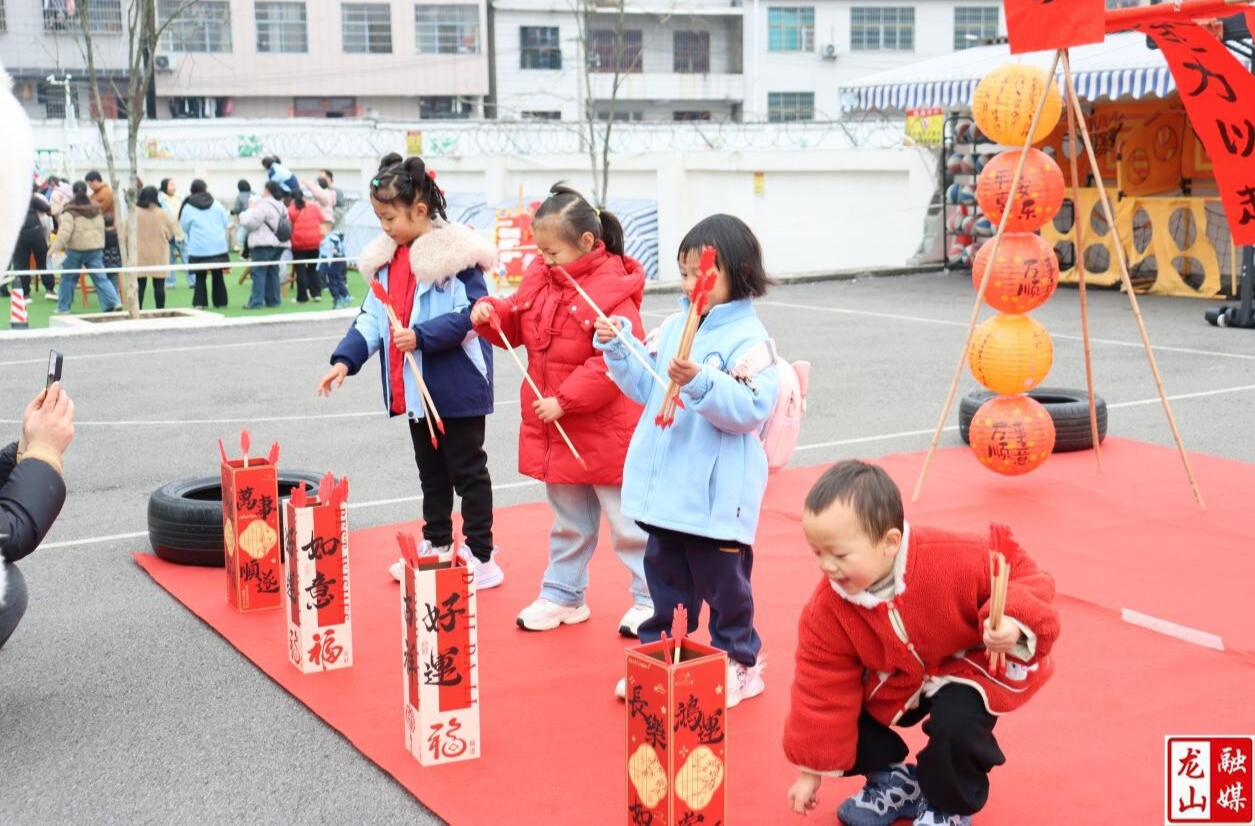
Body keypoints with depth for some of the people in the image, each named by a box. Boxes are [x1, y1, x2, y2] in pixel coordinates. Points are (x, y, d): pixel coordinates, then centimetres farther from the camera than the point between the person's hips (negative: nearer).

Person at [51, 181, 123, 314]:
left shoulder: (70, 211, -11)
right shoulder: (96, 209, 8)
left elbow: (64, 232, -17)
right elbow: (101, 228, 16)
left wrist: (54, 248, -13)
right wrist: (100, 246, 26)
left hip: (75, 249, -4)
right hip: (95, 248, 4)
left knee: (68, 278, 10)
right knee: (100, 277, 2)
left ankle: (63, 308, 16)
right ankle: (114, 302, -13)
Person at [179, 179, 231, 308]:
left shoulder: (188, 207, -2)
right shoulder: (216, 204, 4)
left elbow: (185, 227, 5)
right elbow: (225, 223, 9)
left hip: (199, 248, -2)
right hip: (218, 246, 2)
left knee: (201, 276, 4)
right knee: (218, 275, 9)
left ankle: (200, 303, -3)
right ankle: (220, 302, 11)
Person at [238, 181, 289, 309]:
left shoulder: (264, 204, -13)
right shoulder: (280, 205, 17)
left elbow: (250, 222, -16)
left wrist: (244, 214, 7)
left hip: (264, 244, -9)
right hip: (278, 243, 9)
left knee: (259, 272, -6)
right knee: (272, 272, 13)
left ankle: (256, 302, -8)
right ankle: (273, 300, 14)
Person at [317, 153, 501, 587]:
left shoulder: (456, 253, -17)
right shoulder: (387, 257, 8)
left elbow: (472, 314, -21)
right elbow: (372, 316, 9)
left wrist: (422, 335, -27)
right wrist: (345, 359, -3)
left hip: (456, 387, -8)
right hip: (413, 388, 8)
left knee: (467, 471, 3)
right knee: (430, 471, 19)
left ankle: (481, 555, 12)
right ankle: (436, 546, 32)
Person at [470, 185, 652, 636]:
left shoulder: (612, 290, -20)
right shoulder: (541, 277, 4)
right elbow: (517, 323, 16)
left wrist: (564, 400, -25)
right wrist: (491, 313, -6)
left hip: (604, 433, -7)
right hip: (554, 430, 7)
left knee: (627, 522, 6)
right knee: (568, 521, 21)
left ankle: (649, 599, 20)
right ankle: (563, 595, 33)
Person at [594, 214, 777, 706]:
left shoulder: (748, 338, -13)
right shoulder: (674, 326, 9)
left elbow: (752, 408, -23)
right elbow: (646, 387, 16)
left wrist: (701, 382, -34)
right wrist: (618, 347, 4)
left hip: (716, 494, -7)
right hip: (665, 488, 7)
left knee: (722, 582, 7)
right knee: (664, 577, 18)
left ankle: (738, 663, 22)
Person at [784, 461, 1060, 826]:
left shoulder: (953, 561, -35)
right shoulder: (827, 608, -21)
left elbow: (1016, 572, -22)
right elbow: (823, 687, -12)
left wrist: (1013, 623, -44)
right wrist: (812, 770, -7)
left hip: (966, 669, -4)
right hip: (894, 686, 4)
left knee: (956, 721, -32)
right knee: (841, 720, -10)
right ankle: (895, 780, 20)